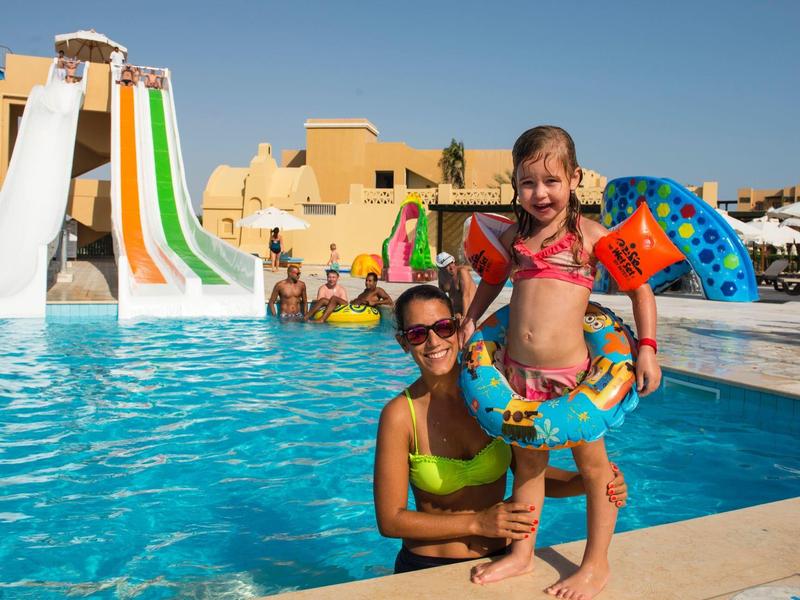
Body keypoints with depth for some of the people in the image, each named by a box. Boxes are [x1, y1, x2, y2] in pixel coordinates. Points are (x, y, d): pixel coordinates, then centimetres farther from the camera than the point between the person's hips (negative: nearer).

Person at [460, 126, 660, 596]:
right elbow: (493, 279, 27)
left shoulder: (590, 235, -5)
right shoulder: (514, 237, 8)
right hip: (517, 371, 4)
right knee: (528, 463, 18)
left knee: (592, 464, 11)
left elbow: (640, 288, 0)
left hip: (570, 373, -4)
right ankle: (521, 554, 34)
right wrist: (470, 322, 20)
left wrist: (647, 349, -7)